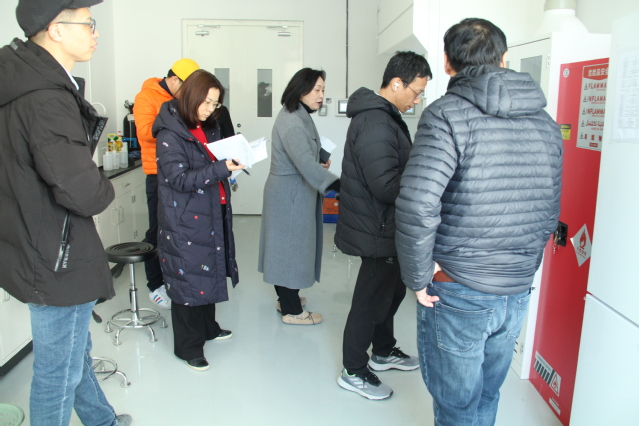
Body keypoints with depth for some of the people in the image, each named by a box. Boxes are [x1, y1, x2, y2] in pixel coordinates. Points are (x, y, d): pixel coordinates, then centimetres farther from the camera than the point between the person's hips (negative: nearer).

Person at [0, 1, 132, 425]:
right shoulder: (46, 101, -25)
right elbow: (83, 193, -30)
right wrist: (105, 188, -9)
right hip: (58, 261, -11)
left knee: (75, 349, 26)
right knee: (59, 372, 8)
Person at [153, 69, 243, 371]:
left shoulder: (208, 128, 12)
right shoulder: (170, 134, -14)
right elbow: (179, 179, -20)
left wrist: (231, 162, 2)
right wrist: (221, 168, -27)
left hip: (211, 214, 8)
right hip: (184, 220, -8)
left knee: (209, 271, 17)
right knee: (188, 277, 0)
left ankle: (208, 327, 36)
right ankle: (187, 346, 15)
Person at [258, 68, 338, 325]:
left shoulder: (299, 117, 11)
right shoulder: (292, 123, -22)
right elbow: (306, 164, -35)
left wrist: (319, 163, 3)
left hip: (294, 192, 10)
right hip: (290, 195, -10)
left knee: (287, 246, 18)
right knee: (291, 246, 1)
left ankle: (286, 298, 33)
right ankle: (292, 311, 14)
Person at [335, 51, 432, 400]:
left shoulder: (384, 116, 10)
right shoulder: (375, 125, -25)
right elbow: (387, 186, -30)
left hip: (383, 227, 11)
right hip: (376, 231, -11)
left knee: (392, 289, 25)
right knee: (371, 300, 5)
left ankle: (383, 351, 45)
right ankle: (354, 372, 25)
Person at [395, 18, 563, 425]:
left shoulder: (448, 114, -14)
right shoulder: (544, 122, 7)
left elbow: (417, 206, -26)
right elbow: (549, 212, 13)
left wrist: (419, 277, -13)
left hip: (459, 293, -6)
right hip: (518, 293, 6)